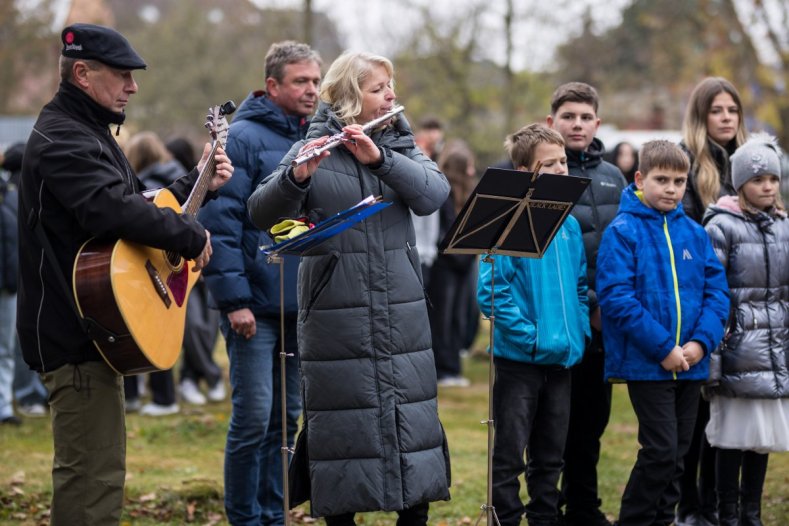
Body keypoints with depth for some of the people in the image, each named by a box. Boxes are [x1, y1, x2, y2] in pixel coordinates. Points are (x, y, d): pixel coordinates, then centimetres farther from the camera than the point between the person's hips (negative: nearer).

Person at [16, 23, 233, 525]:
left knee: (94, 471, 17)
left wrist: (199, 182, 18)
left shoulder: (89, 133, 19)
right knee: (93, 479, -12)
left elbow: (141, 202, 27)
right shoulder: (61, 140, -16)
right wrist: (193, 237, -21)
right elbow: (116, 210, -32)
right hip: (77, 335, -11)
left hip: (94, 328, 11)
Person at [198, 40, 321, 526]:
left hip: (303, 304, 6)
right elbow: (221, 221, -13)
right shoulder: (245, 137, -8)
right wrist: (234, 299, -17)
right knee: (254, 418, -5)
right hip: (258, 304, -6)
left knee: (287, 417, 11)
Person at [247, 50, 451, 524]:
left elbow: (434, 194, -9)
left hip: (401, 307, 3)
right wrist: (297, 176, -31)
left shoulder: (400, 145, 9)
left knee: (412, 411, 5)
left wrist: (380, 158, -23)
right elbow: (263, 213, -12)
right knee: (342, 416, 1)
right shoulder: (313, 148, -2)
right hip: (336, 310, -3)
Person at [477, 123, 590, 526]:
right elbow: (490, 289, -18)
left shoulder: (568, 224, 9)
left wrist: (578, 331, 5)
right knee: (509, 456, 0)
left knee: (550, 456, 14)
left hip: (562, 358, 6)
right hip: (519, 357, -6)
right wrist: (528, 335, -19)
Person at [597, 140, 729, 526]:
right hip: (646, 363, -5)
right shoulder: (623, 231, -7)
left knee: (676, 454, 11)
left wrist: (701, 342, -9)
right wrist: (663, 347, -17)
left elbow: (717, 291, 7)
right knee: (661, 450, -9)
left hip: (691, 363, 5)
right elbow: (616, 298, -15)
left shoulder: (694, 233, 8)